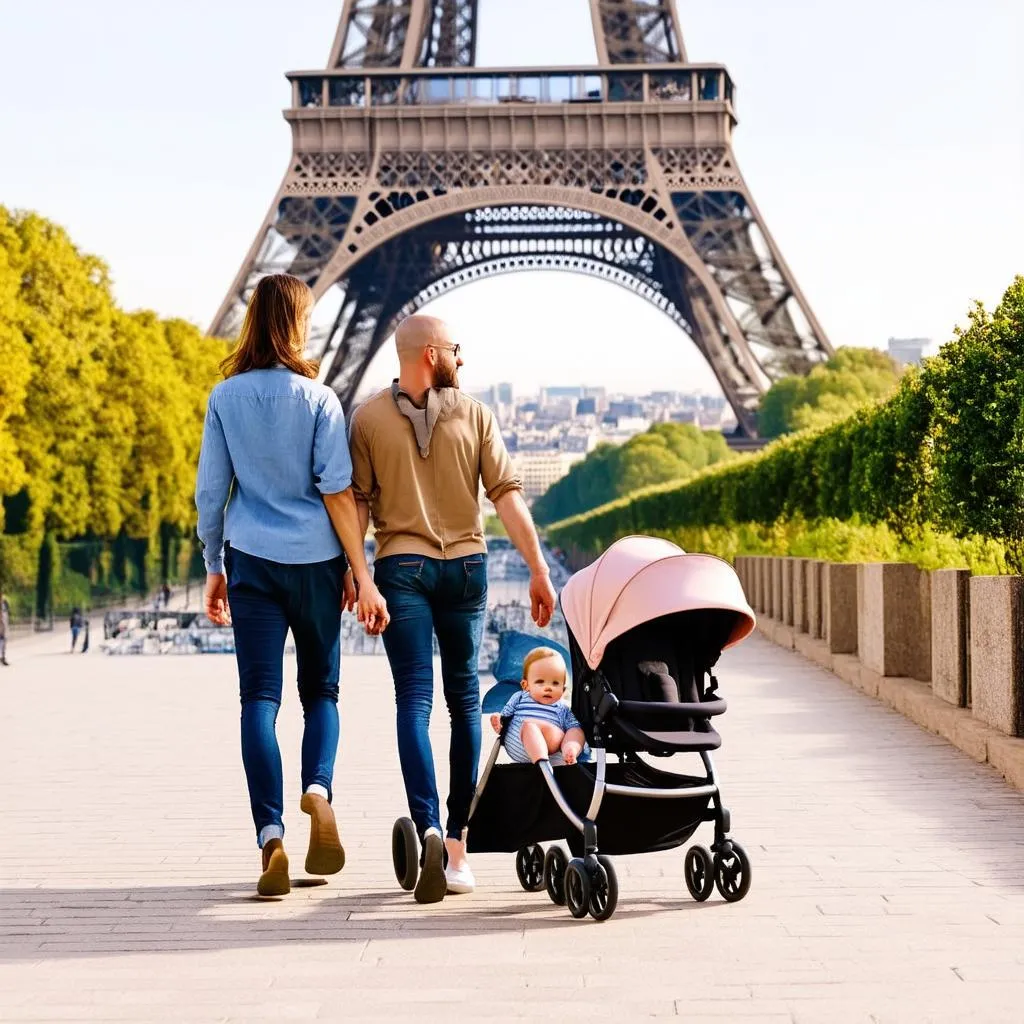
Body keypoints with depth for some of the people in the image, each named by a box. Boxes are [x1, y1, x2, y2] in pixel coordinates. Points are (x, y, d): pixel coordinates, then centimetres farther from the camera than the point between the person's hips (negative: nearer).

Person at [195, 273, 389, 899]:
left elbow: (210, 493, 6)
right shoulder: (317, 398, -4)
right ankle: (319, 788, -13)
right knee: (320, 689, 13)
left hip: (251, 561, 1)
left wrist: (214, 569, 15)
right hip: (314, 562, -1)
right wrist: (361, 574, -2)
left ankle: (271, 836, -10)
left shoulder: (226, 399, 3)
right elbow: (338, 492, -6)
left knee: (260, 696, 0)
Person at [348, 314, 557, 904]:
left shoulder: (368, 419, 1)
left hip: (401, 567, -1)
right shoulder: (475, 415, 1)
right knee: (465, 699, 10)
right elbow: (507, 494, -4)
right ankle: (457, 839, 12)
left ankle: (429, 830, -24)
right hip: (466, 566, 1)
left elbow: (358, 504, -2)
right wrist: (539, 571, -4)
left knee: (414, 700, -5)